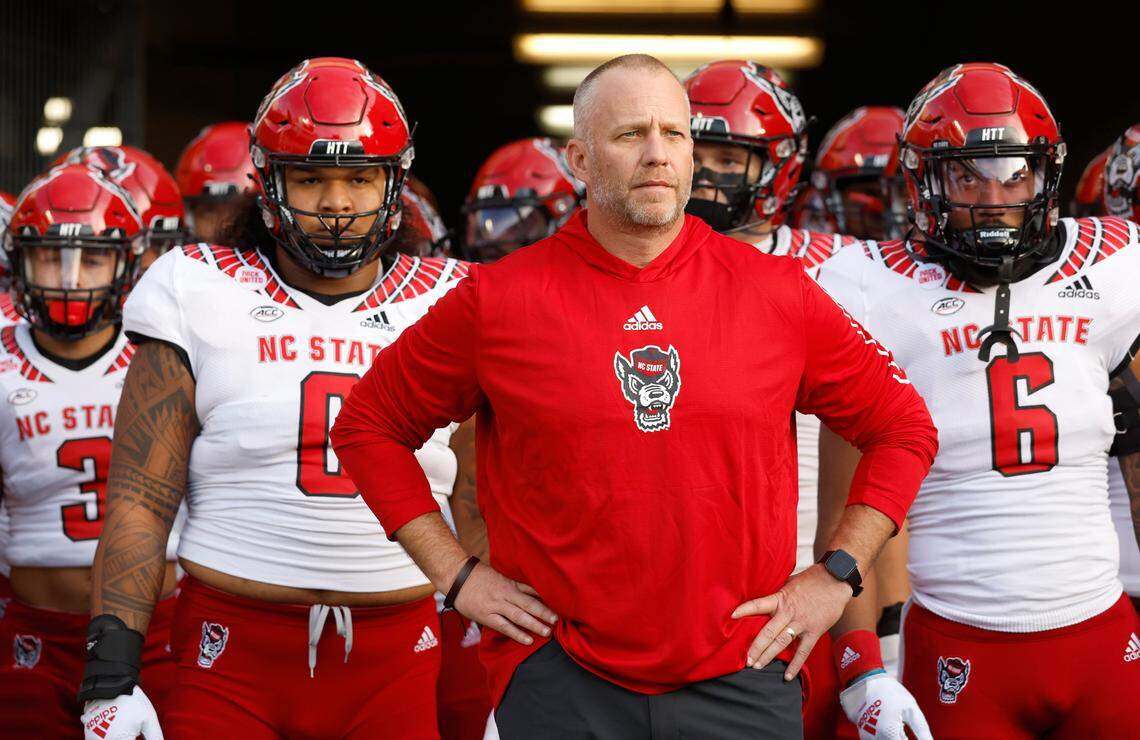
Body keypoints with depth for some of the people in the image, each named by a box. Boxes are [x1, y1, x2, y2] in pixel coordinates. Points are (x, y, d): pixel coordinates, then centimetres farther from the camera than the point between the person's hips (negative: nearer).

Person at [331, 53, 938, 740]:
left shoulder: (778, 293, 2)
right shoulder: (501, 301, -1)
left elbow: (903, 428, 12)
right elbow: (369, 425, 9)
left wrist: (836, 575, 4)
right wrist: (458, 574, 3)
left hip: (737, 679, 1)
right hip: (562, 678, -1)